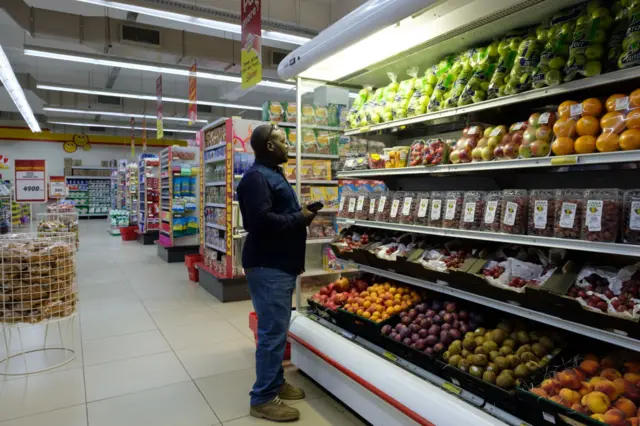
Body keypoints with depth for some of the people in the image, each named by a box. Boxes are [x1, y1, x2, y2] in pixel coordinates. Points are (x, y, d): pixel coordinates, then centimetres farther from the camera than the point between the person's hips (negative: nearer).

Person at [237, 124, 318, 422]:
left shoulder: (274, 175, 17)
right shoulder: (256, 177, -16)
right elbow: (262, 221, -27)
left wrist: (302, 215, 3)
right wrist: (300, 218, -16)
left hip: (280, 264, 11)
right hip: (267, 266, -10)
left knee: (277, 328, 18)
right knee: (272, 331, -4)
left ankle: (276, 382, 32)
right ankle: (263, 399, 10)